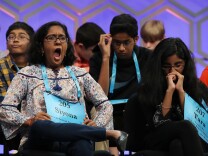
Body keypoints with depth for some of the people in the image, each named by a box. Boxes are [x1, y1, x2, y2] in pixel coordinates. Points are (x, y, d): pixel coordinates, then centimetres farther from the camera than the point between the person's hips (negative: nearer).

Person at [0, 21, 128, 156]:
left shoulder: (80, 74, 21)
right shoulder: (28, 74, 15)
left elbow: (105, 105, 18)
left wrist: (97, 125, -4)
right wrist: (29, 120, -12)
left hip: (74, 139, 0)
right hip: (40, 142, 0)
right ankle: (111, 133, -29)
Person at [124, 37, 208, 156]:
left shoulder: (197, 87, 10)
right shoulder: (148, 88, 5)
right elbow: (158, 123, -7)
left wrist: (181, 90, -6)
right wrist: (170, 90, -9)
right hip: (155, 142, -1)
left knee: (177, 145, -40)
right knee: (185, 126, -36)